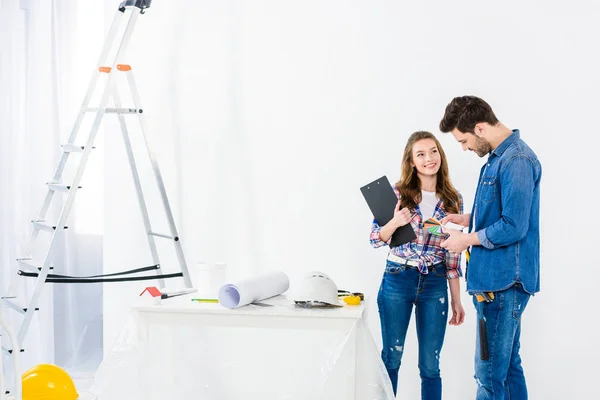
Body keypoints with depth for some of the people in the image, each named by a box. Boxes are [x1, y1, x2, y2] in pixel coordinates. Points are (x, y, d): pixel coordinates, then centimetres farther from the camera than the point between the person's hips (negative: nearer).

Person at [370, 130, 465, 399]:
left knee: (430, 364, 6)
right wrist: (396, 222, -22)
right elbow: (376, 239, -2)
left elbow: (453, 253, 5)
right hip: (397, 281, -1)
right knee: (391, 357, 10)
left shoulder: (453, 200, 2)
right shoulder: (397, 193, -4)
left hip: (435, 285, 2)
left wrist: (456, 298, 5)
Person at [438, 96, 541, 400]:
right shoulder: (499, 156, 13)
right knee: (508, 364, 17)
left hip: (502, 282, -10)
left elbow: (513, 227, -22)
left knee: (490, 374, -3)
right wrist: (468, 219, 11)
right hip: (499, 279, 10)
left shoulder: (516, 161, -18)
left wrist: (467, 239, -10)